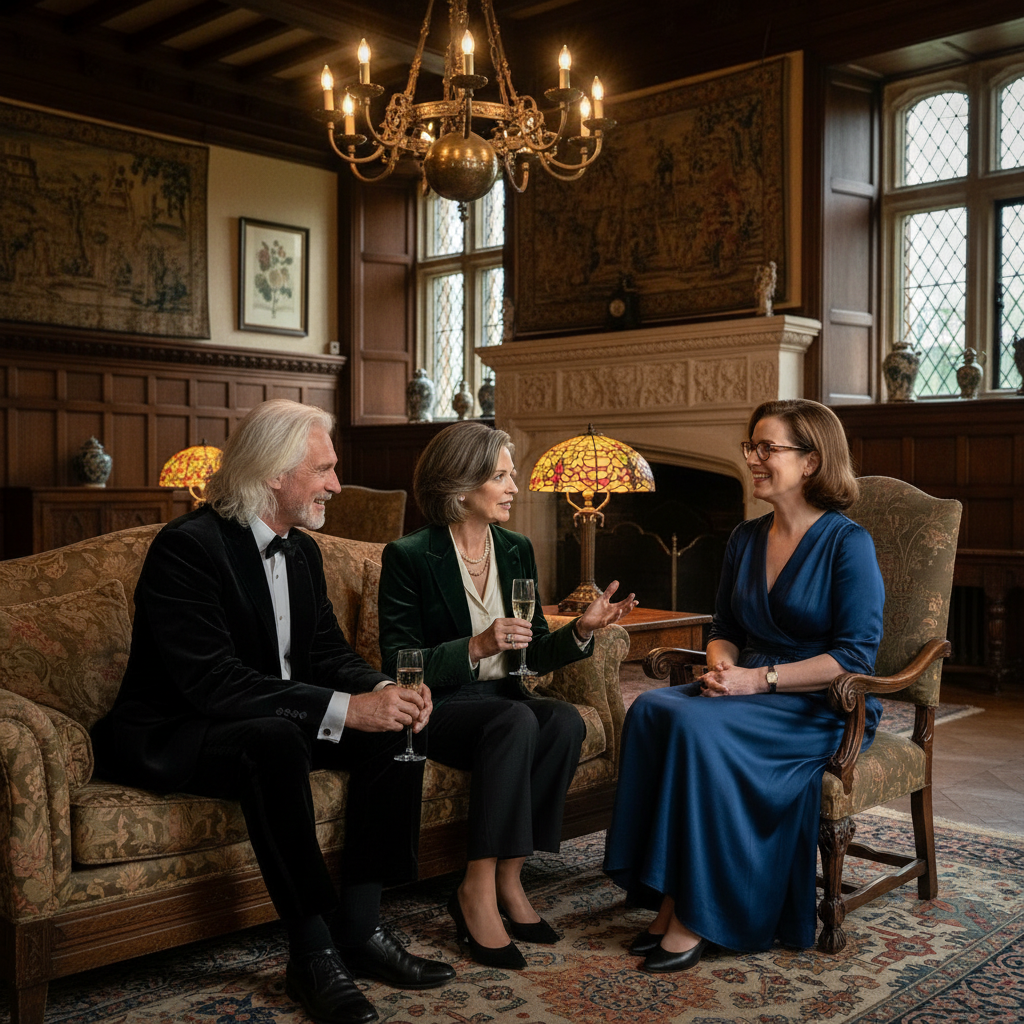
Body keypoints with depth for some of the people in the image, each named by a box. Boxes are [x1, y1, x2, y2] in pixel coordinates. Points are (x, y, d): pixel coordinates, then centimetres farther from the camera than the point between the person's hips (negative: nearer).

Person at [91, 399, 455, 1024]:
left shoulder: (303, 549, 7)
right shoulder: (188, 545, -20)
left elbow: (330, 651, 8)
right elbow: (211, 682, -29)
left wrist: (383, 690, -15)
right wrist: (344, 708, -34)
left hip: (278, 726, 8)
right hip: (169, 737, -8)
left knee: (394, 728, -12)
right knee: (275, 736, -38)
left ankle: (360, 926, -9)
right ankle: (313, 952, -26)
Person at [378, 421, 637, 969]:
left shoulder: (516, 550, 8)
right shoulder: (408, 556, -9)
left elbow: (533, 653, 10)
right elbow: (399, 664, -13)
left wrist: (581, 629, -9)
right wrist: (476, 647, -26)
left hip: (503, 700, 6)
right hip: (436, 710, -5)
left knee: (566, 720, -25)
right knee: (516, 722, -33)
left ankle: (505, 879, -17)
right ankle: (480, 892, -24)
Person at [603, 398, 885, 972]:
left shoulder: (848, 543, -9)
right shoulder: (746, 539, 12)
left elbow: (857, 656, -14)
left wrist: (760, 678, -19)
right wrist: (722, 668, -4)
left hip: (823, 707, -6)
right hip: (750, 689, 7)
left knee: (697, 725, -32)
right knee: (651, 708, -23)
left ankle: (697, 915, -21)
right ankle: (670, 899, -21)